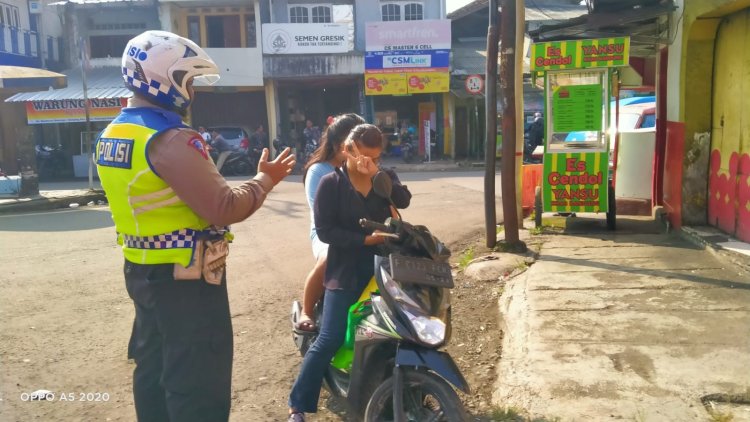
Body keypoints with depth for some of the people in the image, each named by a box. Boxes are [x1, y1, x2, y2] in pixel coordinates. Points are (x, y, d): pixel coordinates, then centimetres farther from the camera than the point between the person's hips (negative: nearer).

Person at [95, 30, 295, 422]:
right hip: (185, 279, -10)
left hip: (141, 270, 10)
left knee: (153, 368, 22)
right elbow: (224, 209, -24)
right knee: (198, 383, 2)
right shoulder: (170, 139, -23)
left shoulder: (111, 135, 8)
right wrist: (265, 179, -10)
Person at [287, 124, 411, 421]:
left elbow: (404, 200, -12)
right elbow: (324, 230, -12)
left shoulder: (385, 178, 8)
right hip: (346, 271, -4)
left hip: (384, 266, 4)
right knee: (329, 340, -6)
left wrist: (376, 175, -22)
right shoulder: (331, 184, -4)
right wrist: (366, 239, -18)